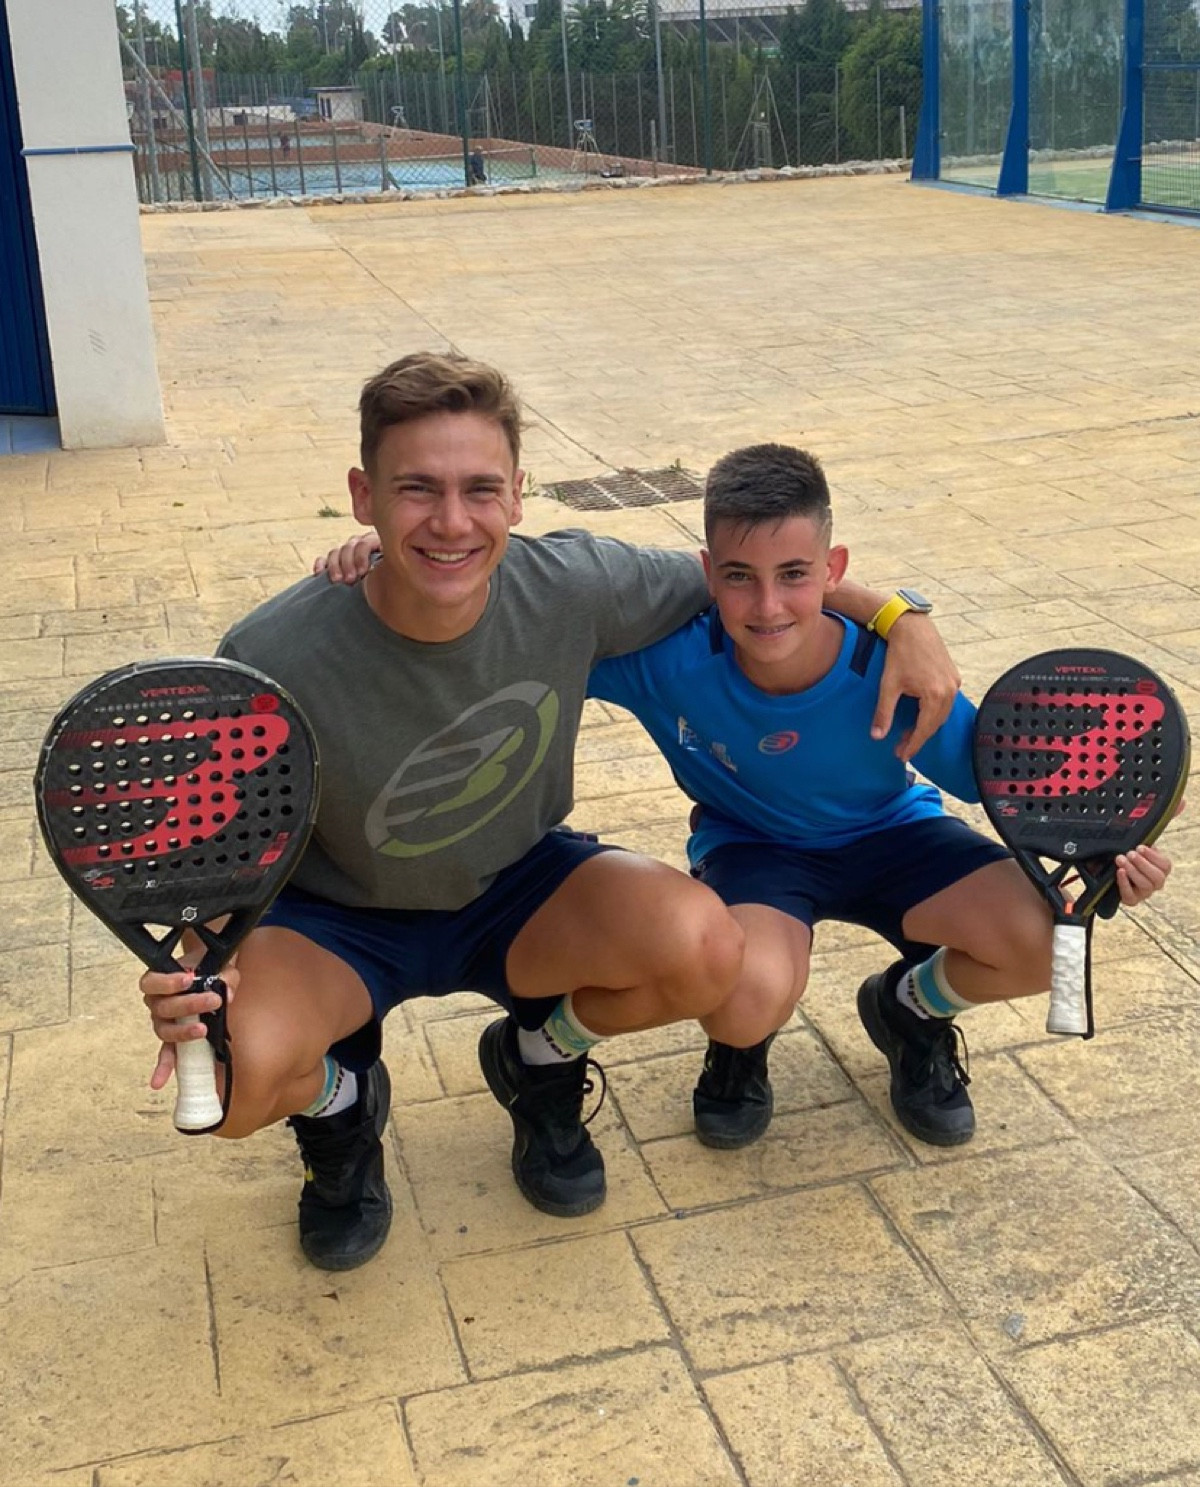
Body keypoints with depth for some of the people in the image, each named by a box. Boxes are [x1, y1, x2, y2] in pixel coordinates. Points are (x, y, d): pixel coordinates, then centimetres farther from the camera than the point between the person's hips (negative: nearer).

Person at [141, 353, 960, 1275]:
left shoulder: (572, 588, -20)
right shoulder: (273, 661, -28)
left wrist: (900, 618, -14)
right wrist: (189, 964, -38)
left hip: (515, 888, 3)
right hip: (334, 920, -2)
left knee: (703, 947, -27)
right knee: (235, 1070, -34)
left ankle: (537, 1063, 9)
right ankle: (339, 1104, 8)